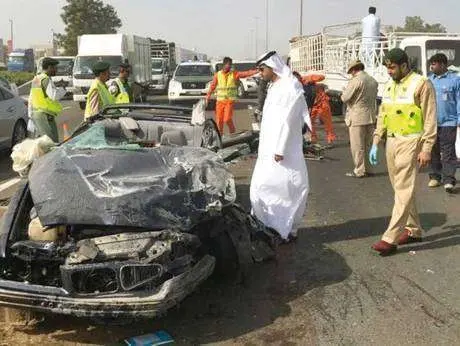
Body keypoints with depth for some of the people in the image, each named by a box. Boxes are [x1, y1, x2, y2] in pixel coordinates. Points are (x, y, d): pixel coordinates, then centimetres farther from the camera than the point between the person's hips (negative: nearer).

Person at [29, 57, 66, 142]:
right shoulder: (46, 79, -12)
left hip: (35, 113, 10)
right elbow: (54, 95, -25)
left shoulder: (35, 79, 17)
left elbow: (31, 99, 21)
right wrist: (63, 89, -7)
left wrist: (31, 114, 25)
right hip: (45, 114, -10)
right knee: (53, 141, -11)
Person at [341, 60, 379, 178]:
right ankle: (368, 169, 21)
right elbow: (374, 97, 16)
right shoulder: (373, 81, 8)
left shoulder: (355, 81, -15)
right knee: (368, 144, 15)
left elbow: (345, 98, -14)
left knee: (357, 146, 0)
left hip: (357, 118, -7)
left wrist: (343, 93, 6)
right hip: (371, 116, 7)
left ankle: (359, 171, 4)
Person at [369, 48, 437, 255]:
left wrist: (426, 149, -15)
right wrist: (375, 143, 13)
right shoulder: (389, 86, 13)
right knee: (400, 188, 13)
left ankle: (390, 238, -9)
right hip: (391, 142, 8)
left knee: (404, 190, -7)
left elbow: (430, 119, -11)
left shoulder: (421, 84, -9)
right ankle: (413, 230, 25)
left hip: (410, 143, -8)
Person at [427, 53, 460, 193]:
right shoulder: (430, 80, 9)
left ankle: (449, 180, -4)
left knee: (448, 153, -5)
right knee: (434, 151, 11)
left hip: (448, 123, -4)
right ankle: (435, 176, 22)